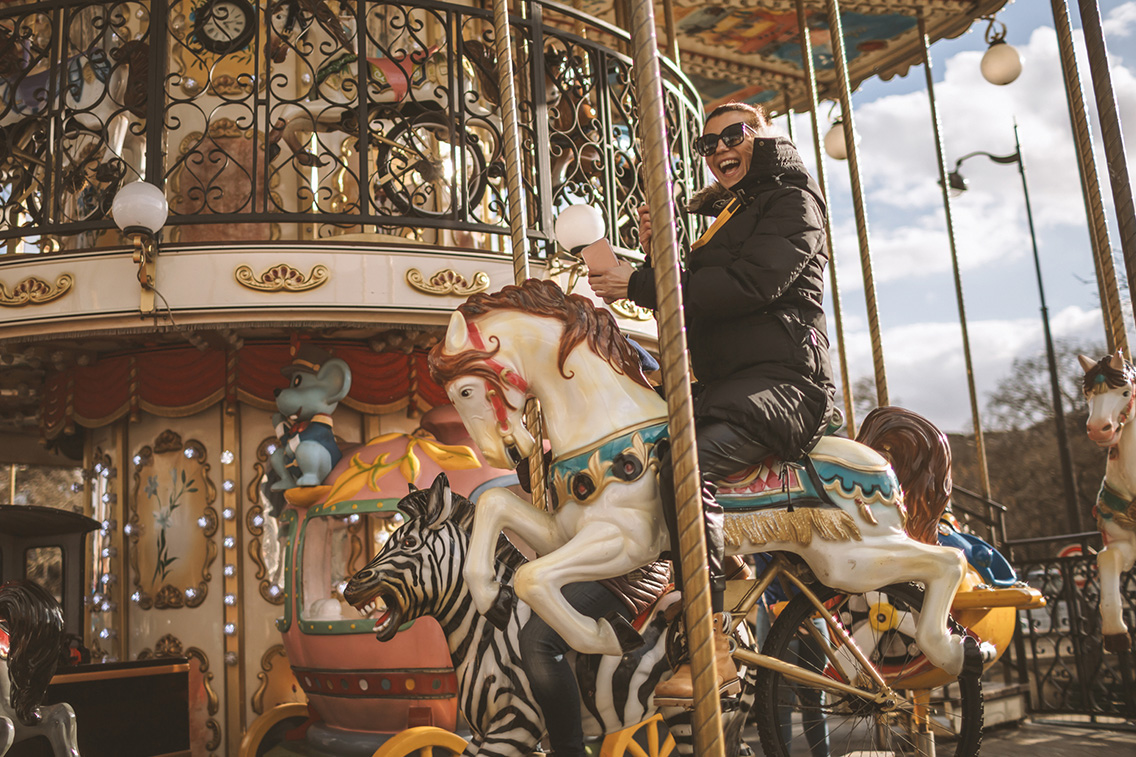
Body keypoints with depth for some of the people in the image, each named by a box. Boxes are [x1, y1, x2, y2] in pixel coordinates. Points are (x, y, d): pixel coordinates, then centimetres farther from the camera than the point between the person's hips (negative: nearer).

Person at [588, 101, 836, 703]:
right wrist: (659, 253, 6)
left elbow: (752, 283, -17)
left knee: (684, 464, -35)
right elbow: (691, 309, 24)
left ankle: (713, 653, -35)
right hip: (719, 383, 10)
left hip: (782, 380, -10)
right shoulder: (716, 216, 28)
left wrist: (642, 286, -15)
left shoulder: (793, 201, 2)